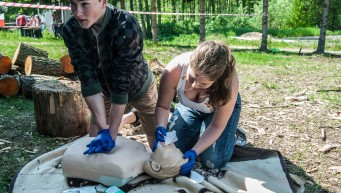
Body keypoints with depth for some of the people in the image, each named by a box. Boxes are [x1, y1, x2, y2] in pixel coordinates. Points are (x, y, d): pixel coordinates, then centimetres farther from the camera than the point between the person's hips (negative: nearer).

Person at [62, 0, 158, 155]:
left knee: (156, 135, 8)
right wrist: (103, 129, -31)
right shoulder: (71, 30, -23)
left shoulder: (126, 26, -36)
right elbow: (88, 79, -25)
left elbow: (121, 83, -35)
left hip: (138, 87, -3)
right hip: (106, 89, 3)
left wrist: (111, 134, -33)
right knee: (94, 139, 7)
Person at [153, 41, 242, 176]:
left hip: (222, 108, -2)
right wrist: (160, 129, -39)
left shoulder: (229, 82, -39)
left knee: (213, 161, -16)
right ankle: (199, 135, 19)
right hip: (189, 107, 3)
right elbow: (162, 107, -20)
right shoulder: (174, 70, -37)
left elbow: (217, 126, -27)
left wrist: (194, 152, -36)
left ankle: (231, 134, 15)